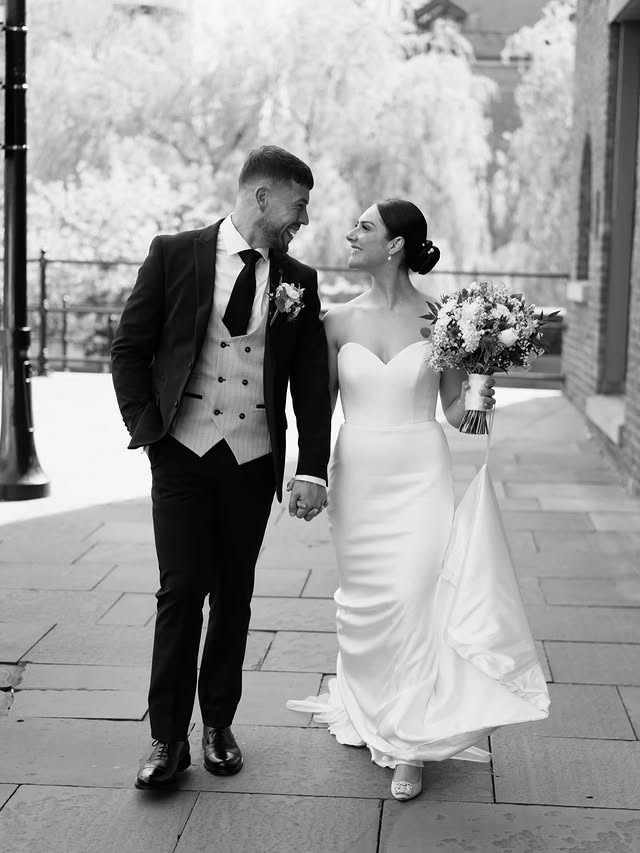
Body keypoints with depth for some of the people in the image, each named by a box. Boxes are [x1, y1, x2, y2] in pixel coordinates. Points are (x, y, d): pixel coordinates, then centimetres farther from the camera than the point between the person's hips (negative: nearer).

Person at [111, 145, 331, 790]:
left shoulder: (297, 280, 6)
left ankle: (218, 723, 24)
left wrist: (312, 469, -4)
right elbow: (129, 349, 2)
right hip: (182, 453, -3)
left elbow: (311, 381, 4)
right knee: (182, 590, -5)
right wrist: (147, 428, -6)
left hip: (254, 462, 3)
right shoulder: (174, 254, -1)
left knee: (233, 595, 10)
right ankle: (168, 738, 5)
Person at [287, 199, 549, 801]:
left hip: (420, 475, -2)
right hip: (356, 475, 3)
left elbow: (454, 410, 3)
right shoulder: (338, 321, 2)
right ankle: (368, 713, 32)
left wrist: (479, 405, -17)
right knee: (364, 602, 11)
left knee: (411, 599, -9)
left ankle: (409, 745, 2)